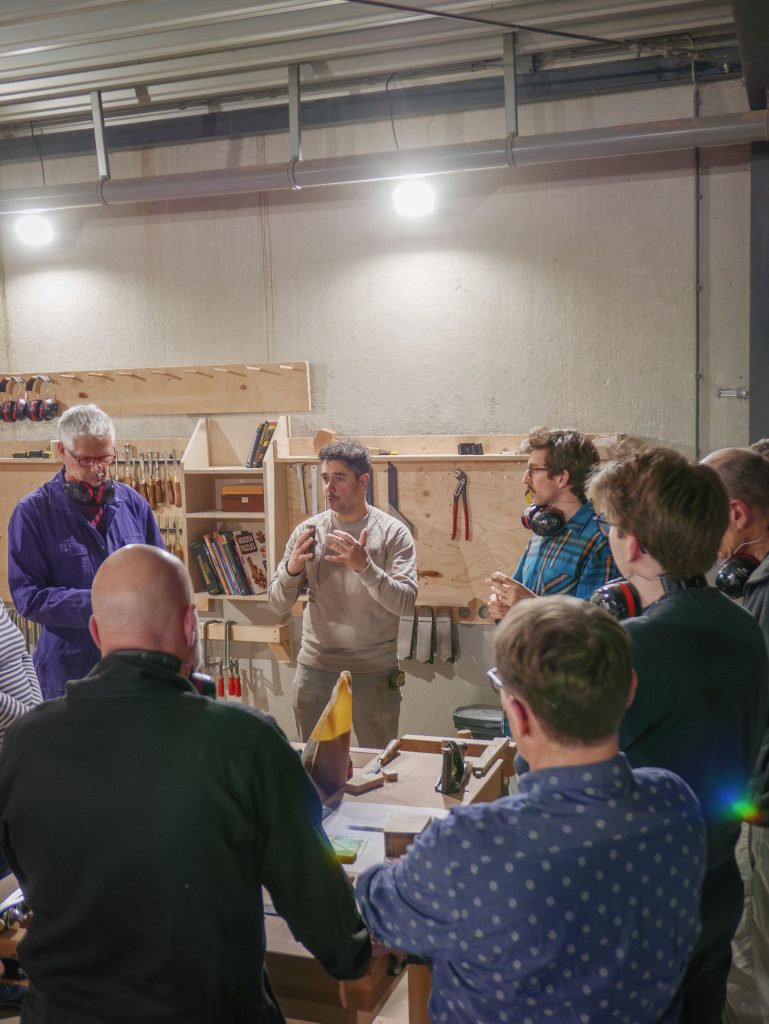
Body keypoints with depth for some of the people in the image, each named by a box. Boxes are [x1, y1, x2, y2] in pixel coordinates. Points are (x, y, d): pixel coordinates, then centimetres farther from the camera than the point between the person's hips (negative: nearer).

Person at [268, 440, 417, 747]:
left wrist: (365, 566, -28)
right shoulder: (307, 531, 2)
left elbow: (406, 603, -15)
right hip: (314, 670, 2)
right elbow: (277, 603, 2)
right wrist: (292, 568, -17)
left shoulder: (393, 532, -5)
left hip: (375, 674, -2)